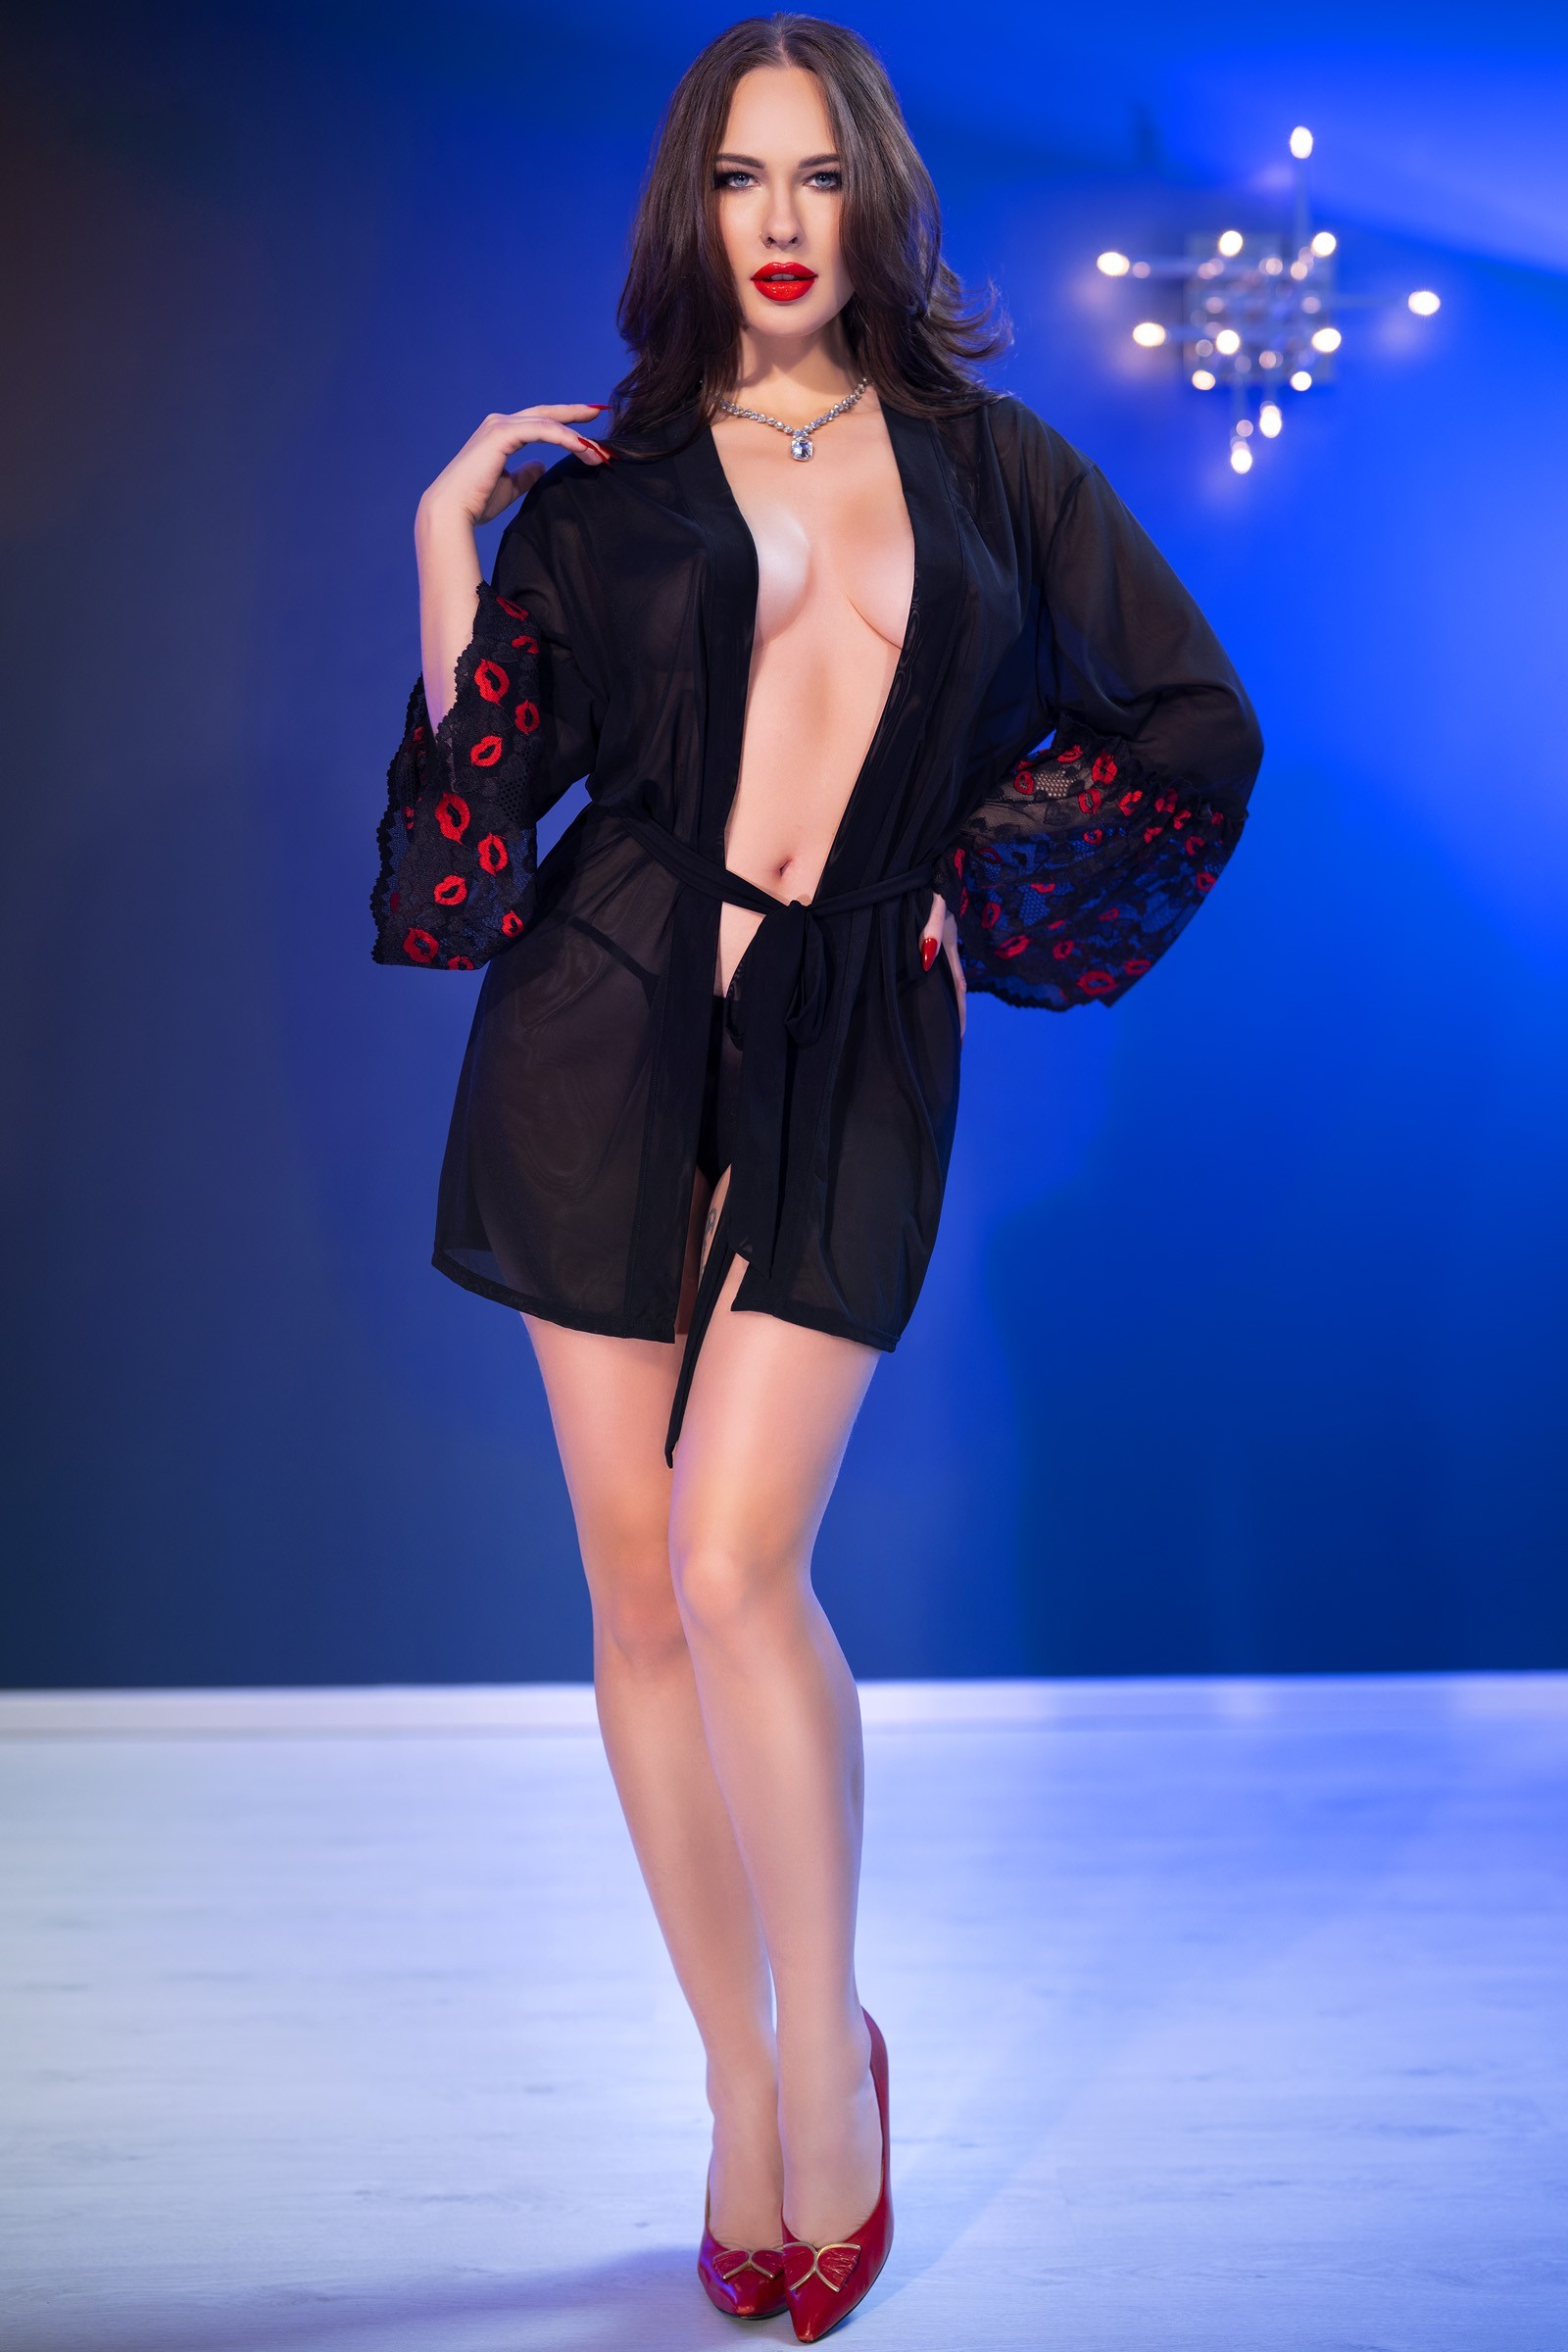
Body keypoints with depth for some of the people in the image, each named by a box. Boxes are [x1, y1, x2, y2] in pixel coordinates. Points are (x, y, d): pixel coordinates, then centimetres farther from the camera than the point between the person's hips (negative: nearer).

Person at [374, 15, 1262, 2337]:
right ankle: (744, 2089, 16)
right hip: (613, 1027, 2)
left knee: (736, 1563, -13)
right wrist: (446, 523, -2)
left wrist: (983, 884, 6)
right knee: (635, 1581, 2)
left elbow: (1196, 730, 13)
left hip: (852, 1053, -1)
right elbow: (480, 783, 1)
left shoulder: (988, 463, 10)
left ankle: (829, 2053, 8)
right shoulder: (605, 481, 9)